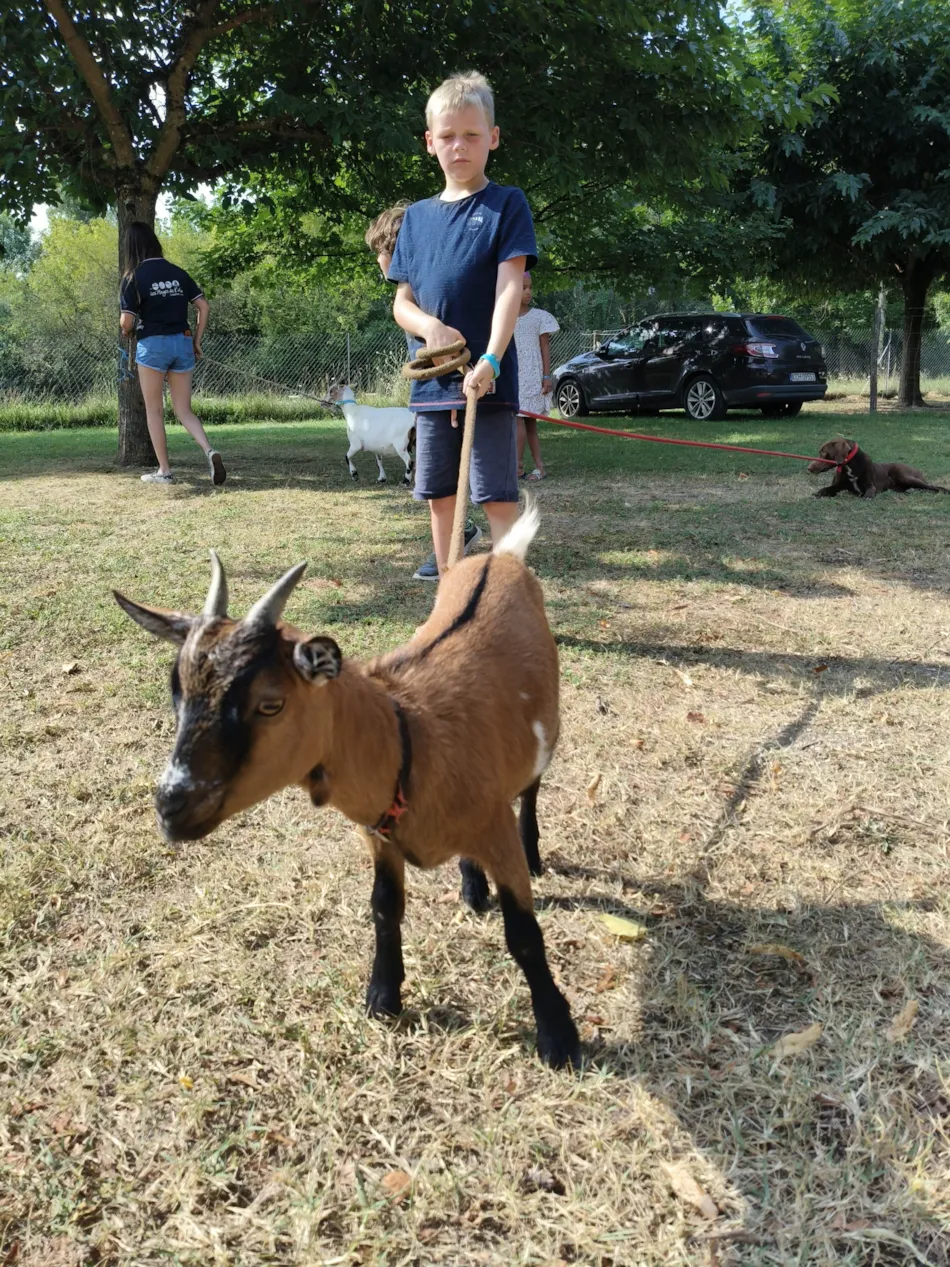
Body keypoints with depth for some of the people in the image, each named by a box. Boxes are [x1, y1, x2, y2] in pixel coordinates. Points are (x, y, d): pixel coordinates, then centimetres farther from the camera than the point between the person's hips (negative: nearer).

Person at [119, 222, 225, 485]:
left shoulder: (134, 277, -6)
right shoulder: (178, 273, 8)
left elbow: (127, 322, -8)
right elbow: (203, 306, 6)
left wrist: (125, 332, 14)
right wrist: (197, 340, 12)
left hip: (152, 345, -4)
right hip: (182, 343, 4)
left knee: (154, 410, 9)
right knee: (184, 410, 10)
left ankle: (164, 471, 10)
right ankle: (210, 451, -15)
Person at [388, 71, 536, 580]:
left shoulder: (506, 204, 0)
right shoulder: (417, 216, 14)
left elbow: (510, 288, -11)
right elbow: (401, 302, 13)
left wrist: (491, 359, -24)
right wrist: (429, 326, -10)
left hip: (488, 379, -5)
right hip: (431, 380, 5)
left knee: (497, 498, -7)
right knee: (439, 496, 10)